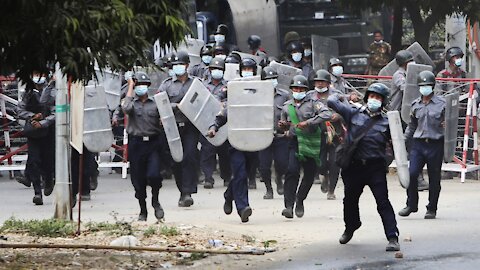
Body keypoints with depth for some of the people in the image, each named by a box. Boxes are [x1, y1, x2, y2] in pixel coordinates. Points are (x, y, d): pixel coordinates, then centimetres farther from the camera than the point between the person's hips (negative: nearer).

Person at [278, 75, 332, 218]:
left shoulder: (312, 103, 0)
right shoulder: (287, 106, 13)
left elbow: (327, 114, -16)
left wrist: (308, 122, -22)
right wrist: (283, 125, 1)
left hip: (311, 142, -1)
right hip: (295, 142, 1)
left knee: (310, 174, 4)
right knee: (292, 171, -18)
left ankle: (300, 200, 29)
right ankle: (289, 205, -20)